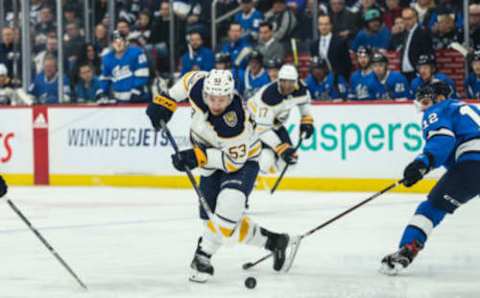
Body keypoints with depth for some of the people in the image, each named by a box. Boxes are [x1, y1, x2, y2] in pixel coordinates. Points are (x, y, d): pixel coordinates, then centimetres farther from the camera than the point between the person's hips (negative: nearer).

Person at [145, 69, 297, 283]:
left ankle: (203, 256, -17)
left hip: (242, 160, -6)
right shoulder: (200, 85, -24)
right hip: (212, 162, 6)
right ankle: (273, 242, 22)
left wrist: (198, 157, -37)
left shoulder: (235, 123, -38)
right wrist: (165, 101, -3)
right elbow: (189, 78, 0)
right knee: (221, 221, 6)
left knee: (229, 205, -32)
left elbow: (233, 160, -30)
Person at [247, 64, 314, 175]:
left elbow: (305, 99, 9)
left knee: (291, 156, 7)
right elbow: (263, 128, -36)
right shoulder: (268, 96, -39)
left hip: (275, 124, 8)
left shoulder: (300, 87, -19)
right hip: (255, 123, -8)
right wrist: (281, 148, -38)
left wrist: (307, 120, 1)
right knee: (266, 160, -29)